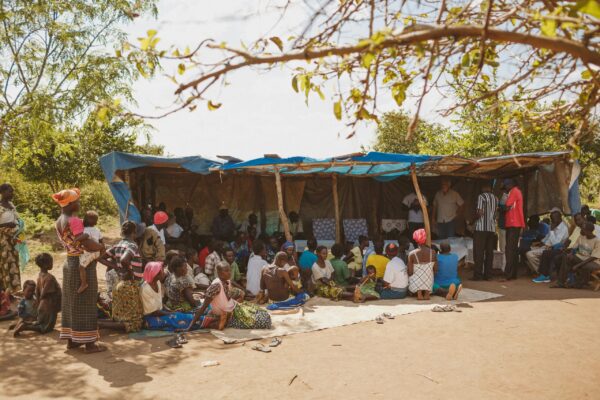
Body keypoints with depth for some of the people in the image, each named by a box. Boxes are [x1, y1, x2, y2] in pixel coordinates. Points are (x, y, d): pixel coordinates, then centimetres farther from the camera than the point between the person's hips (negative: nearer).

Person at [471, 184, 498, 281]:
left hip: (481, 227, -6)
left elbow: (480, 212, -14)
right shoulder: (495, 198, 12)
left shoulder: (481, 196, -7)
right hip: (492, 228, 6)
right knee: (489, 252, 7)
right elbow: (496, 213, 12)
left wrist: (474, 218, 3)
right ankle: (487, 275, 9)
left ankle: (478, 275, -5)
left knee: (479, 252, -3)